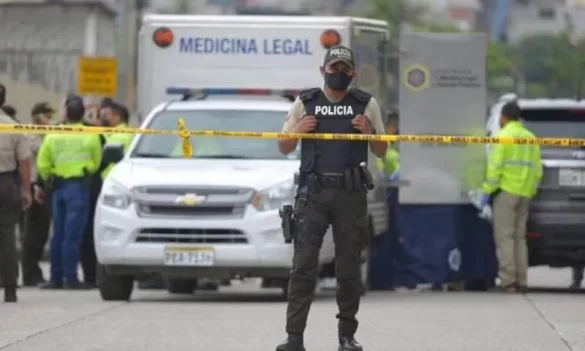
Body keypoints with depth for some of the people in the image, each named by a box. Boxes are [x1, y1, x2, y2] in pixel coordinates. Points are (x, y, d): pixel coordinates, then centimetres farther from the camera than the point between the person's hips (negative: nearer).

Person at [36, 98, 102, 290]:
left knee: (58, 234, 9)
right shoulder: (90, 135, -5)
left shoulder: (53, 135, 2)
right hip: (79, 186, -4)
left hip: (58, 186, 4)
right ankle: (70, 278, -9)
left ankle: (56, 277, 10)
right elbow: (96, 162, 4)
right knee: (73, 234, -6)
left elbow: (42, 164, 3)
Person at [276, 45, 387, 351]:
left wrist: (369, 132, -7)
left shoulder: (366, 105, 11)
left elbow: (381, 151, 14)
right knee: (303, 264, -8)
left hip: (351, 194, 1)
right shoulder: (305, 103, 10)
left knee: (349, 266, 3)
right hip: (313, 191, -1)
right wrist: (298, 130, -7)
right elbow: (284, 148, 14)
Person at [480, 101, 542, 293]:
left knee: (504, 236, -6)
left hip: (506, 191, -6)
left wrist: (487, 191, -9)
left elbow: (495, 167, -14)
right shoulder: (531, 138, 14)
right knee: (519, 237, 11)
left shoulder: (503, 136, -7)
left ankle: (508, 280, -12)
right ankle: (521, 281, 8)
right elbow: (537, 171, 12)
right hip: (524, 194, 6)